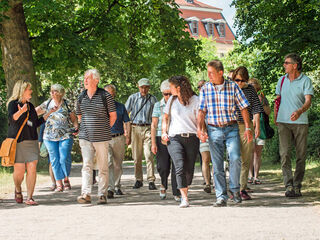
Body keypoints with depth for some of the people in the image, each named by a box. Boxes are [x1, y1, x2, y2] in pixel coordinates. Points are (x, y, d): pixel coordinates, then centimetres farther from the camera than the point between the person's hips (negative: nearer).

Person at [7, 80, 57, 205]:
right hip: (18, 141, -5)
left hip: (32, 141, 5)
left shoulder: (30, 106, 18)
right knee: (19, 170, -5)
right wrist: (20, 112, -38)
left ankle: (29, 197, -5)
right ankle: (18, 189, 27)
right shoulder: (13, 104, -1)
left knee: (32, 168, -8)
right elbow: (11, 118, -19)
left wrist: (49, 113, 24)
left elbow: (36, 123, 24)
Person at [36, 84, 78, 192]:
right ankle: (58, 184, 7)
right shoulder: (47, 104, 10)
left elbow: (74, 118, 8)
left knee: (64, 159, -9)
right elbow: (35, 111, 13)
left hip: (65, 135, -3)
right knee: (54, 160, 1)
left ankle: (66, 179, 13)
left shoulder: (66, 104, 2)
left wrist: (76, 127, -9)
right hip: (50, 136, 3)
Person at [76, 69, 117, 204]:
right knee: (87, 165, -9)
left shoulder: (105, 96, -4)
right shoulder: (81, 97, 8)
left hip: (102, 137, -2)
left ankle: (102, 195, 9)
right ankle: (86, 194, -17)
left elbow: (113, 116, 4)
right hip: (85, 137, 2)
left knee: (103, 167, 3)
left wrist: (104, 129, 8)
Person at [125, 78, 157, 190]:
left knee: (149, 155, -11)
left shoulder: (152, 99, 7)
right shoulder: (133, 98, 6)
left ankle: (151, 181, -10)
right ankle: (138, 180, 15)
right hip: (135, 128, 1)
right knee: (136, 156, 5)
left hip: (148, 128, -1)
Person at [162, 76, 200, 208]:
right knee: (180, 166, -17)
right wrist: (164, 132, 10)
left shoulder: (195, 100, 2)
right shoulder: (172, 100, 13)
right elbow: (165, 117, 24)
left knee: (189, 169, 1)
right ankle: (184, 198, -20)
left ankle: (185, 191, 25)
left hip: (191, 138, -1)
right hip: (174, 138, 1)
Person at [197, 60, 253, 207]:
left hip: (231, 129, -1)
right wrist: (200, 129, -8)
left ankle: (235, 189, 5)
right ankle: (221, 197, 7)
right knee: (217, 165, 1)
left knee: (235, 158, -17)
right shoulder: (205, 89, 3)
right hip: (214, 130, 1)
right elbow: (202, 111, 5)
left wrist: (248, 128, -2)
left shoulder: (233, 87, 0)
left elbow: (243, 108, 3)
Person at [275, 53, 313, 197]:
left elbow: (308, 101, -13)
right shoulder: (282, 80, 13)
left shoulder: (305, 81, -1)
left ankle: (297, 186, 11)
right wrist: (275, 116, 16)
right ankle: (289, 186, -15)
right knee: (284, 154, -11)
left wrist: (300, 111, -32)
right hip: (283, 122, 2)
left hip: (300, 122, -2)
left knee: (301, 156, 2)